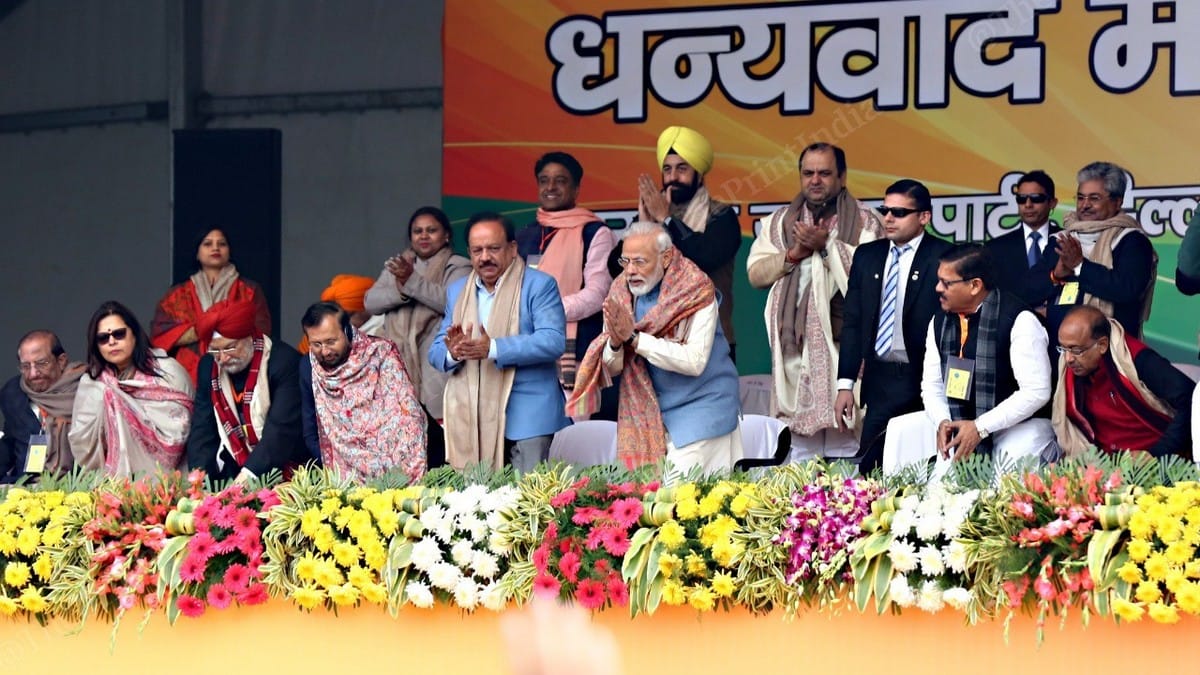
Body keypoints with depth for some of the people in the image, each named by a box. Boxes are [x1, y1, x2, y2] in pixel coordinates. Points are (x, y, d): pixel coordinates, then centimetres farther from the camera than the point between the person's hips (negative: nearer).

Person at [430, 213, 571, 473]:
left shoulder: (539, 286, 0)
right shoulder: (457, 292, 17)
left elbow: (553, 341, -14)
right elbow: (436, 352, 15)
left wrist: (492, 348, -23)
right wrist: (453, 354, -11)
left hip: (525, 419, -4)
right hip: (471, 419, 4)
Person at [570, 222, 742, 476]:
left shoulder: (696, 292, -12)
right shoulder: (622, 293, 3)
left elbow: (694, 361, -22)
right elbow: (610, 368, 3)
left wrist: (634, 338, -24)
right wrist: (615, 343, -21)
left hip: (700, 409, -5)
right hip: (648, 415, 5)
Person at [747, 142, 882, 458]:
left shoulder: (864, 222, 6)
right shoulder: (779, 222, 18)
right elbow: (755, 272, 10)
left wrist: (828, 246, -12)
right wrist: (794, 254, -4)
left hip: (844, 343, -3)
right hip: (794, 345, 3)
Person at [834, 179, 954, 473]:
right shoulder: (866, 256, 10)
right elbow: (852, 322, 12)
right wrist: (846, 384, 6)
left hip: (925, 381, -4)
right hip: (880, 380, 4)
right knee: (869, 469, 0)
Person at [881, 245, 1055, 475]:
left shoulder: (1018, 320, -16)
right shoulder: (940, 322, 5)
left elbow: (1036, 392, -19)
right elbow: (932, 386, 10)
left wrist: (980, 428, -23)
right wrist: (942, 421, -13)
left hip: (1018, 424, -7)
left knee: (1016, 453, -38)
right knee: (901, 431, -8)